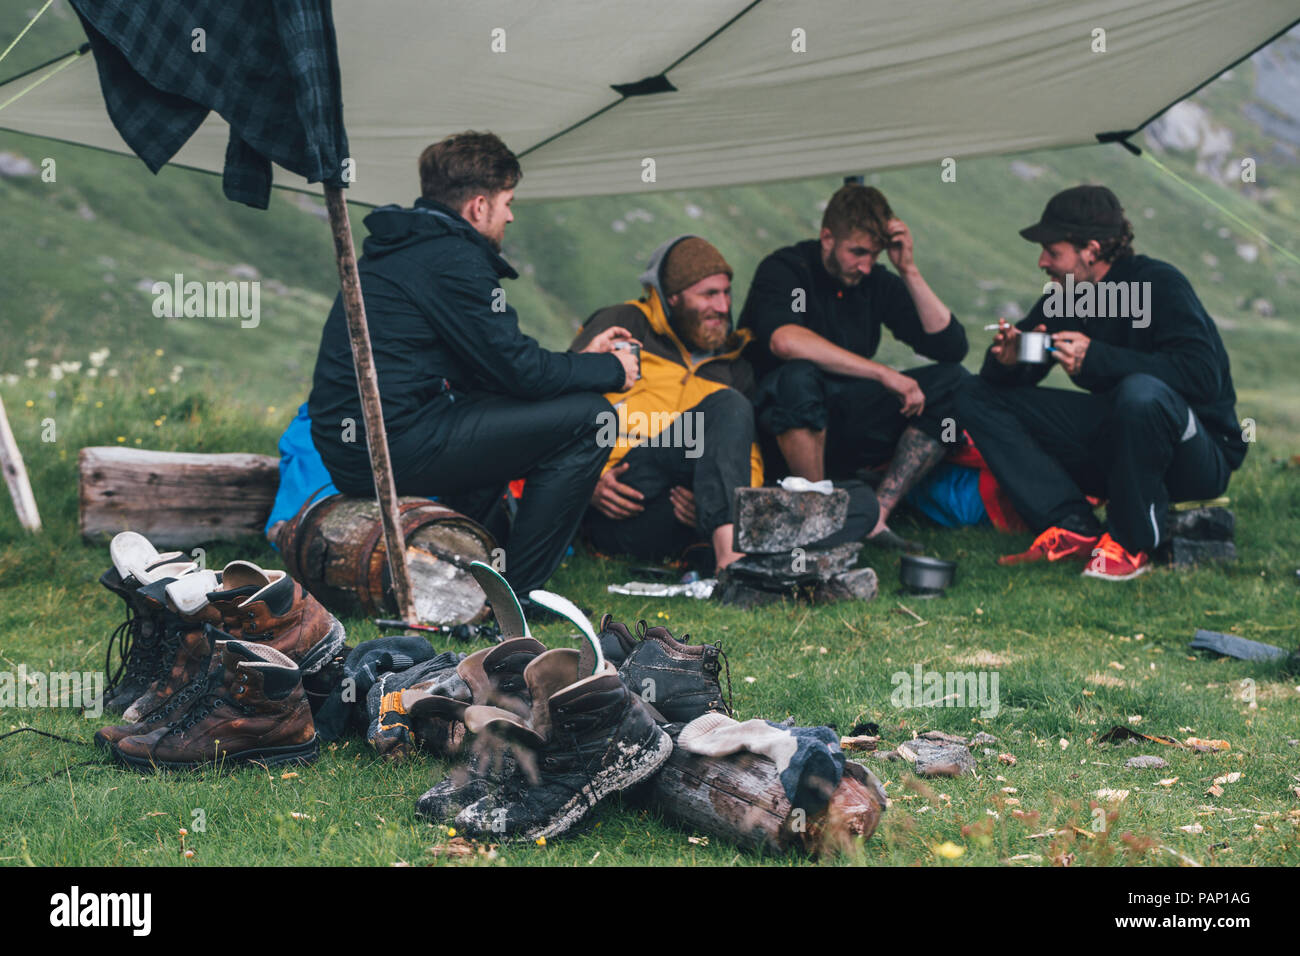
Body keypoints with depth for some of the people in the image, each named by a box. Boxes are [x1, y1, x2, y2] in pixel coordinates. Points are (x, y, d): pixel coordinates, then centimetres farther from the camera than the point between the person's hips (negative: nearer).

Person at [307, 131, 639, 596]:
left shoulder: (398, 251, 19)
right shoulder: (454, 259, -12)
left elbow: (493, 365, 24)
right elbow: (518, 370, -10)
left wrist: (582, 359, 26)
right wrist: (611, 370, 6)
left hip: (345, 450, 10)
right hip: (394, 446, -10)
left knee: (503, 415, 32)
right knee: (586, 417, -6)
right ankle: (512, 595, 0)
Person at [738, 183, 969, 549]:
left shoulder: (877, 282, 7)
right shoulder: (783, 270, -10)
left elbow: (951, 347, -1)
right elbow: (783, 340, -34)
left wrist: (909, 271, -9)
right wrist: (884, 374, -33)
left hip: (846, 435, 6)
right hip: (780, 432, -6)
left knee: (954, 382, -9)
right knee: (798, 377, -38)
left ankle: (877, 514, -19)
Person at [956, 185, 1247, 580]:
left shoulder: (1159, 284, -17)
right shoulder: (1062, 296, 3)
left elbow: (1203, 374, -31)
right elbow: (998, 380, 8)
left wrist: (1096, 358, -33)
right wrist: (1006, 360, -18)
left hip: (1200, 457, -7)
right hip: (1112, 444, 7)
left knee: (1141, 392, -42)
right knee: (978, 396, -3)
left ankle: (1132, 545, -20)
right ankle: (1075, 529, -17)